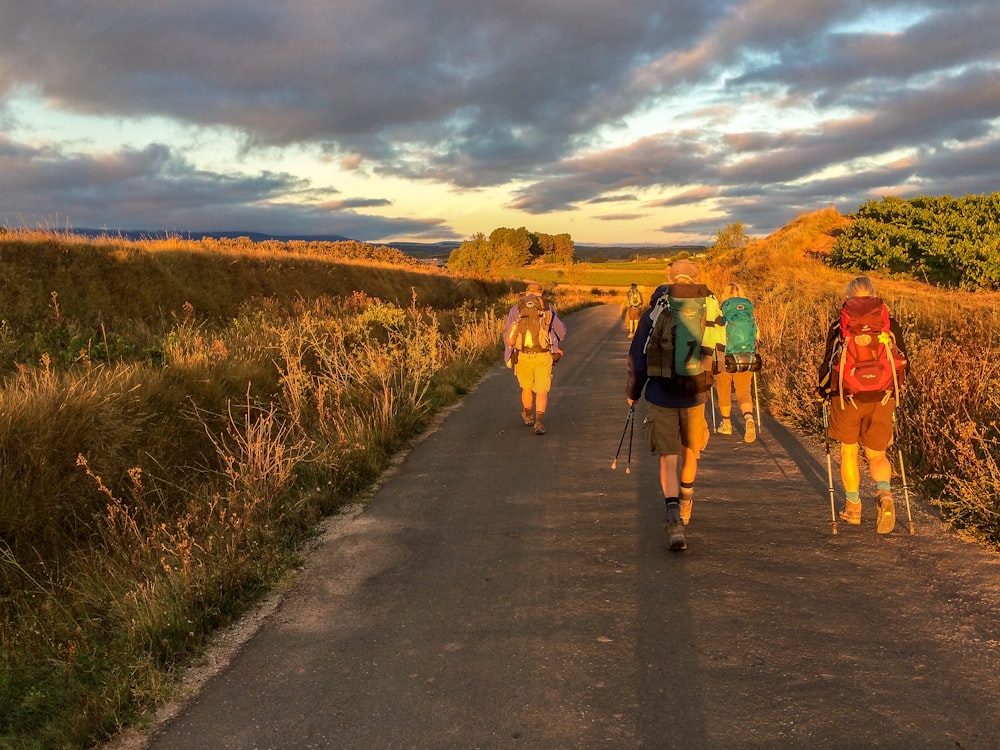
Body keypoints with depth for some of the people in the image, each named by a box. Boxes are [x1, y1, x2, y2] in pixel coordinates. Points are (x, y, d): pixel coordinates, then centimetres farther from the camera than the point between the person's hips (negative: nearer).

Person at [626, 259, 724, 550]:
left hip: (661, 394, -2)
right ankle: (685, 505, 40)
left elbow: (638, 356, -1)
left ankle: (674, 517, -16)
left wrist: (633, 392, 11)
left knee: (668, 457, 1)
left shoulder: (655, 310, -2)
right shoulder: (710, 307, 3)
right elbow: (718, 351, 8)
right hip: (695, 394, 2)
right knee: (690, 451, 22)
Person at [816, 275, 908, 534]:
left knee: (849, 451, 15)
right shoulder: (890, 324, 7)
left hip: (847, 396, -1)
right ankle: (884, 493, -15)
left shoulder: (839, 325, 2)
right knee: (876, 455, 12)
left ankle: (853, 507, 19)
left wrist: (823, 392, 20)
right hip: (882, 397, 2)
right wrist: (893, 389, 29)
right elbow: (903, 363, 12)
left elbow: (828, 363, 4)